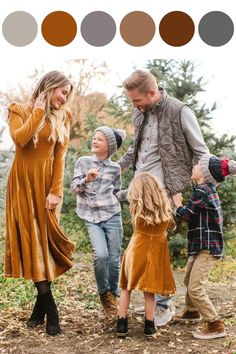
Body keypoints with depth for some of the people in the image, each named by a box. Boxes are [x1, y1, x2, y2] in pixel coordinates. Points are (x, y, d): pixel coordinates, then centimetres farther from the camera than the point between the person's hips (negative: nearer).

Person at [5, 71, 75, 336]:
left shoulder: (62, 117, 8)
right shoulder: (19, 110, 2)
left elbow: (60, 156, 0)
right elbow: (19, 139, -18)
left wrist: (56, 191, -9)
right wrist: (38, 111, -9)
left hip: (46, 182, 2)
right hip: (23, 182, -1)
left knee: (43, 240, 2)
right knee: (31, 242, -5)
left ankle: (41, 305, 13)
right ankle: (50, 311, -2)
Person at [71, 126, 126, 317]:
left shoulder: (115, 168, 5)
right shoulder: (83, 162, 4)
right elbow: (74, 187, -2)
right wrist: (86, 179, -19)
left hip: (112, 216, 1)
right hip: (92, 218, -1)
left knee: (114, 258, 0)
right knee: (101, 255, -18)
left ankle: (113, 294, 23)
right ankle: (103, 293, 7)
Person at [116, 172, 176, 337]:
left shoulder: (137, 207, -12)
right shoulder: (165, 207, -8)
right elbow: (171, 226, 9)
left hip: (136, 250, -1)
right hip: (156, 252, 1)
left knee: (126, 288, 13)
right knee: (150, 291, 10)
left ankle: (122, 324, 12)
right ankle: (149, 326, 17)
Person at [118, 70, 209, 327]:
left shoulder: (179, 112, -11)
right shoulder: (140, 113, 8)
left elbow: (200, 151, -3)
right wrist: (120, 165, 18)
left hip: (162, 191, -7)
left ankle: (164, 304, 10)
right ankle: (153, 298, 24)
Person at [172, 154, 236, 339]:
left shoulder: (201, 191, -20)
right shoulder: (209, 189, 10)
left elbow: (187, 215, -13)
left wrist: (178, 204, 3)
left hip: (207, 247, -11)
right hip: (202, 245, 11)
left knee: (195, 288, -12)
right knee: (189, 280, 26)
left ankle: (215, 325, -4)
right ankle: (192, 311, 45)